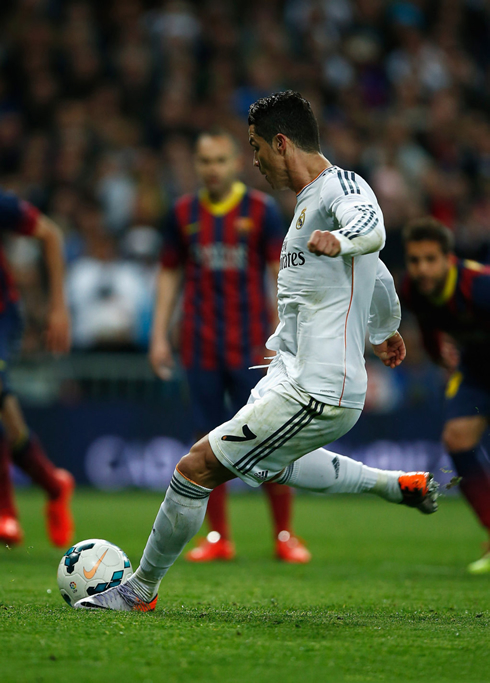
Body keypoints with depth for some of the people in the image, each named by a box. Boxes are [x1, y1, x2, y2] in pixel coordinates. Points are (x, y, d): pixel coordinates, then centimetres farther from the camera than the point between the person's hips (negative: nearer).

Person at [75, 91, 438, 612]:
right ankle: (395, 485, 36)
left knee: (196, 467, -9)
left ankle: (141, 588, 8)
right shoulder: (313, 199, 17)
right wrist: (384, 332, 48)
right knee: (264, 463, 34)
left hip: (317, 393, -11)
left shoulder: (342, 187, -14)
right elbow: (380, 279, 32)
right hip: (289, 380, 11)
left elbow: (370, 226, -38)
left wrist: (339, 239, -59)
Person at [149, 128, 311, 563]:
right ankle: (218, 538, 9)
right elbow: (170, 274, 14)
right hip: (201, 346, 2)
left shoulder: (261, 210, -1)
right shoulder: (184, 213, 7)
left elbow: (282, 270, -2)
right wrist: (160, 336, 8)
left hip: (251, 347, -2)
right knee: (209, 441, 2)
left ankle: (284, 535, 5)